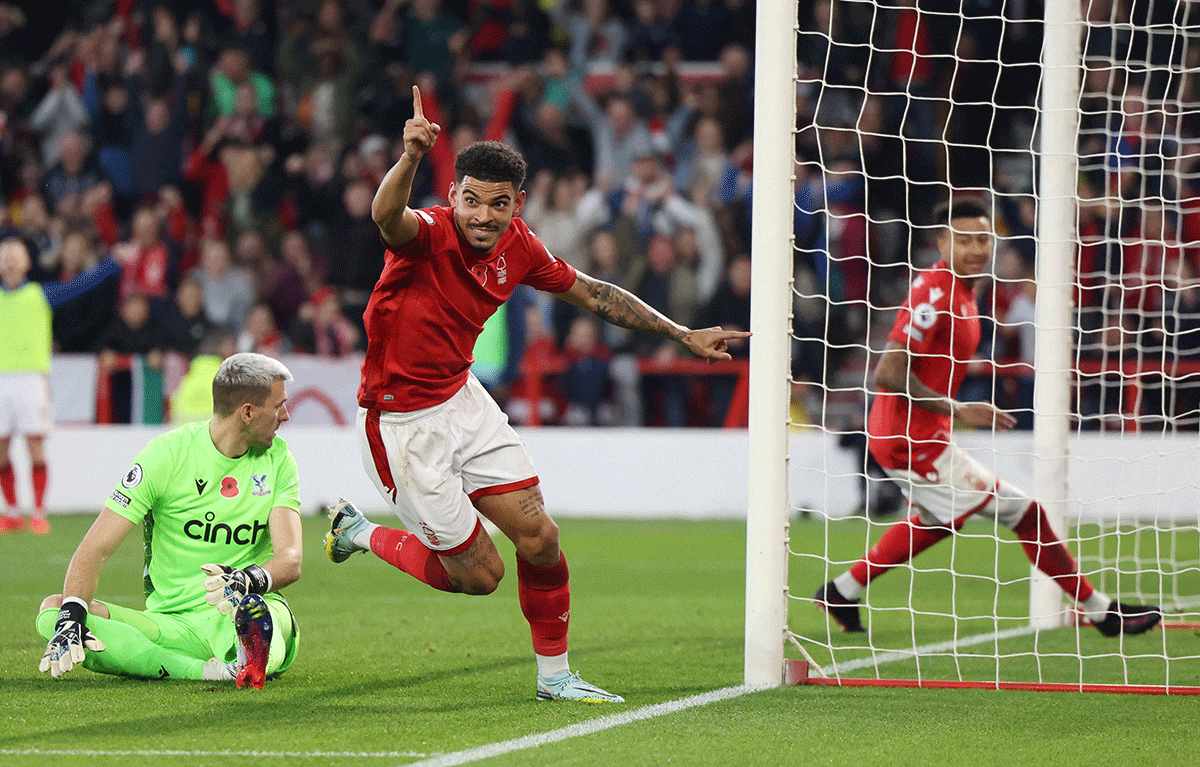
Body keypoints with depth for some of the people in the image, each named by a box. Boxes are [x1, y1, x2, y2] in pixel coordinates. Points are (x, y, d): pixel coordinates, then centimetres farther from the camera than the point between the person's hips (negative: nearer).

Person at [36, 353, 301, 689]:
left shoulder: (277, 459, 5)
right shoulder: (167, 453, -3)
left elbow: (290, 560, -7)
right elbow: (95, 549, -6)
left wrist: (248, 581, -32)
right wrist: (71, 619, -26)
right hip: (169, 625, 0)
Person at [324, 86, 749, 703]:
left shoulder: (517, 247, -4)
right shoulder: (428, 235, -25)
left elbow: (591, 292, 12)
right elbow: (387, 216, -50)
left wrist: (680, 334, 13)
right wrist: (411, 156, -72)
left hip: (461, 398, 7)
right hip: (403, 420, -7)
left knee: (538, 537, 1)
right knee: (478, 573, 0)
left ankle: (554, 675, 20)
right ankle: (360, 534, 24)